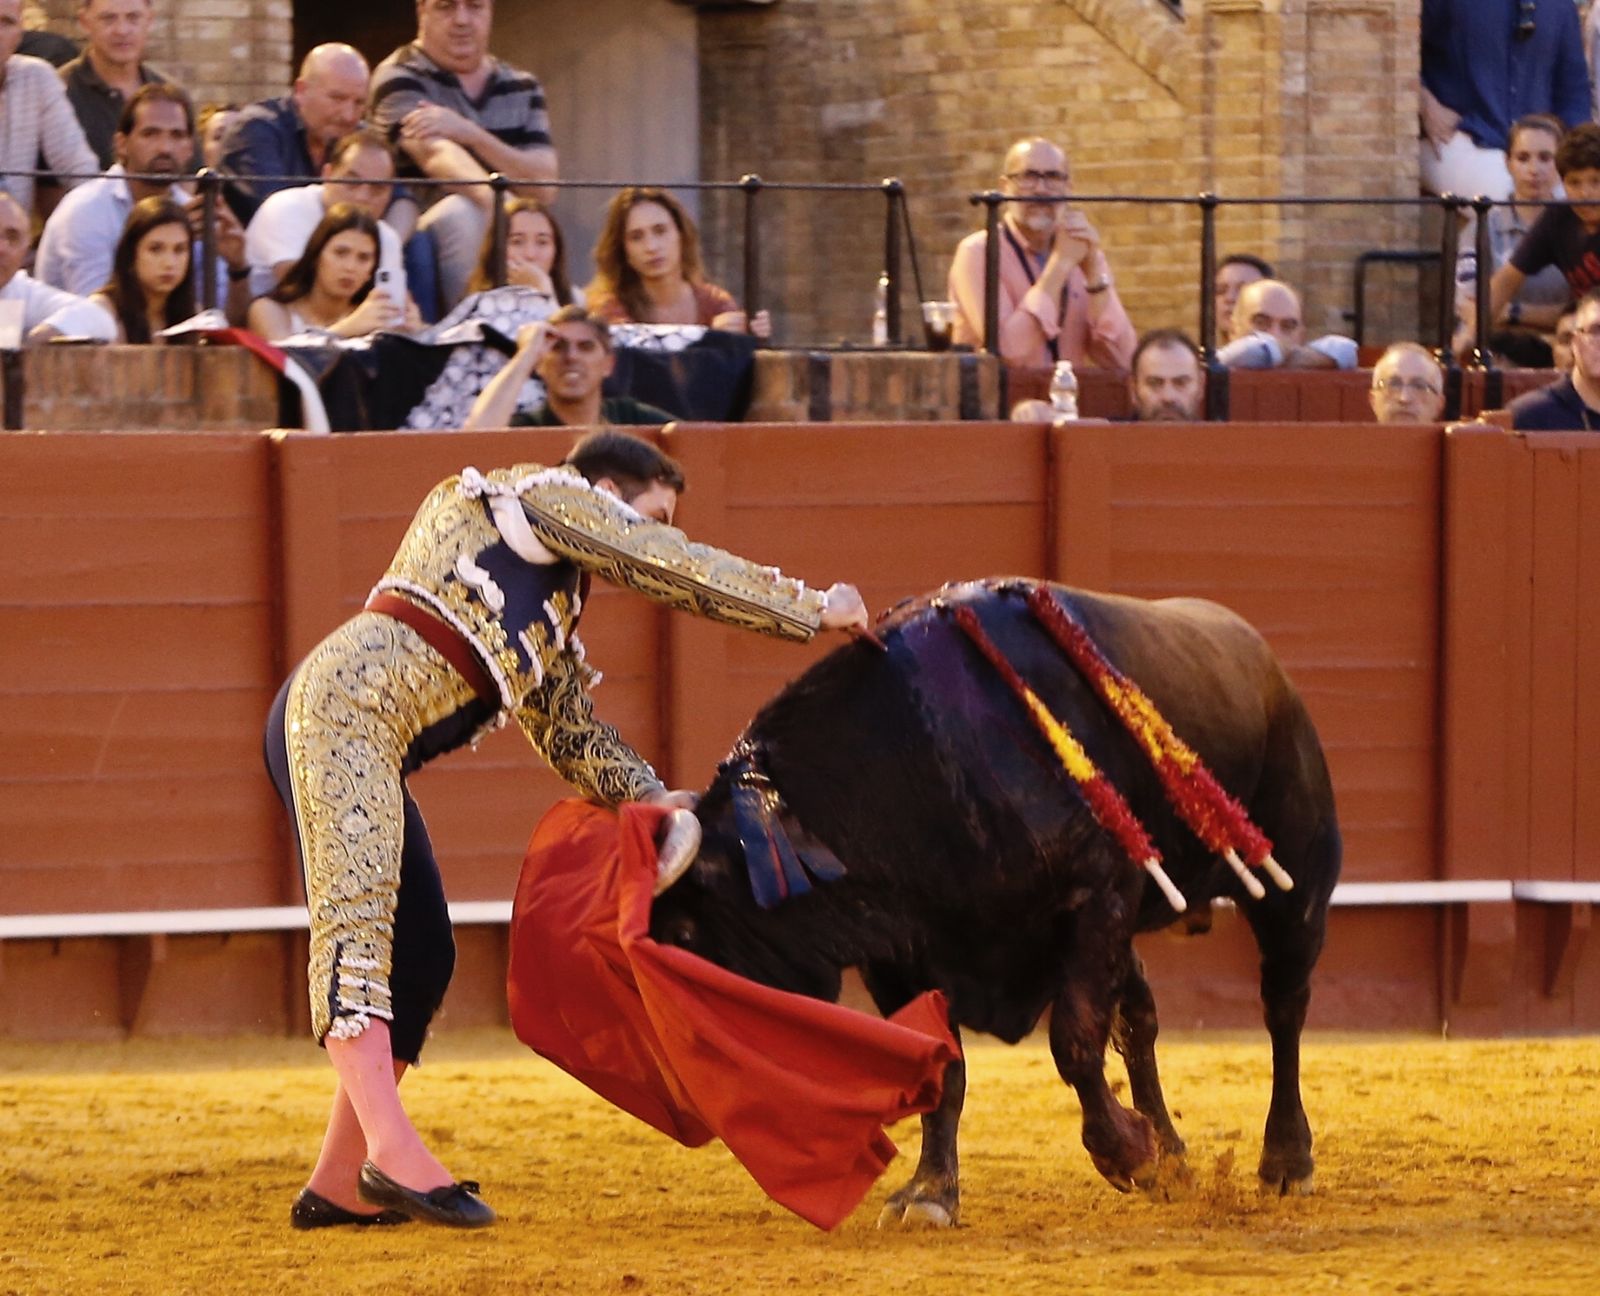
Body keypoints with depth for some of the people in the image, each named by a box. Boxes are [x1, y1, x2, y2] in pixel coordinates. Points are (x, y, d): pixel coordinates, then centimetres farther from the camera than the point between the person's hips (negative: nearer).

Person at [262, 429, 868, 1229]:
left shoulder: (551, 622, 32)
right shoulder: (543, 496, 8)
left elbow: (570, 734, 30)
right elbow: (682, 571, 2)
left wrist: (649, 797, 14)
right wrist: (812, 609, 7)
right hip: (346, 702, -10)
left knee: (420, 959, 8)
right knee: (357, 919, -21)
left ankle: (339, 1186, 10)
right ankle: (392, 1153, -34)